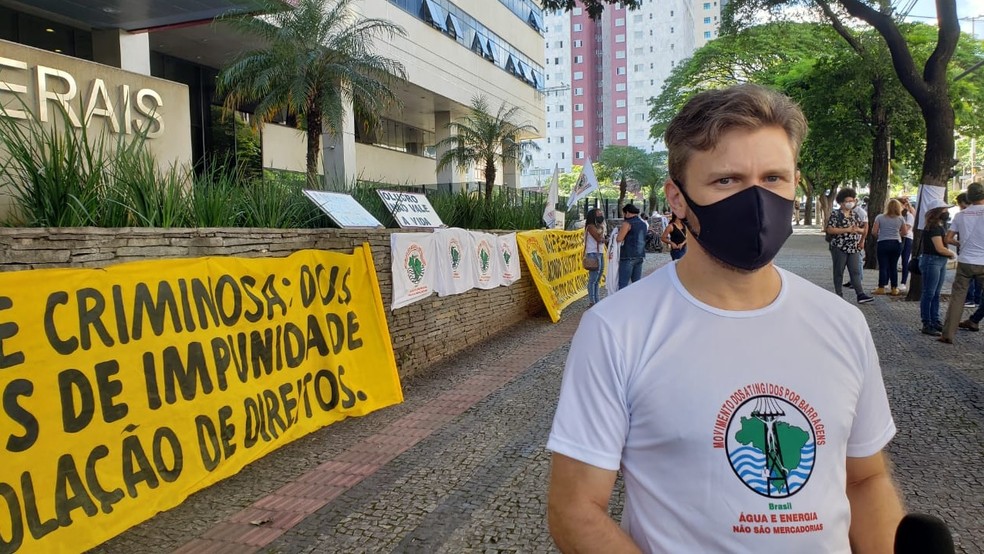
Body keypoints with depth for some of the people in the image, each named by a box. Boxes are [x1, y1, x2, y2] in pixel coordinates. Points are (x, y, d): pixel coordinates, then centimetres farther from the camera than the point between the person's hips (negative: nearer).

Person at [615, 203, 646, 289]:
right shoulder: (644, 224, 14)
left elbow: (619, 239, -14)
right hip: (640, 256, 7)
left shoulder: (627, 223, -9)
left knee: (623, 284, -7)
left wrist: (620, 231, 6)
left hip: (628, 257, -7)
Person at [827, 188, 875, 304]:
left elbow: (863, 229, 18)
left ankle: (860, 295, -5)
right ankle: (838, 294, 12)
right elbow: (830, 230, -15)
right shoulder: (835, 215, -5)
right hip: (839, 248, -5)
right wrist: (847, 230, -19)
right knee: (839, 272, 3)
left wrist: (858, 229, -6)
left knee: (855, 271, -1)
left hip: (854, 248, 5)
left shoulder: (855, 214, 13)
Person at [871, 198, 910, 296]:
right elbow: (904, 232, 7)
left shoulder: (880, 217, -4)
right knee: (893, 266, 9)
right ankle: (894, 289, 12)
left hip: (883, 243, -2)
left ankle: (881, 288, -1)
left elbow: (874, 231, -7)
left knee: (883, 266, 0)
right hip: (896, 243, 2)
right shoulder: (900, 219, 2)